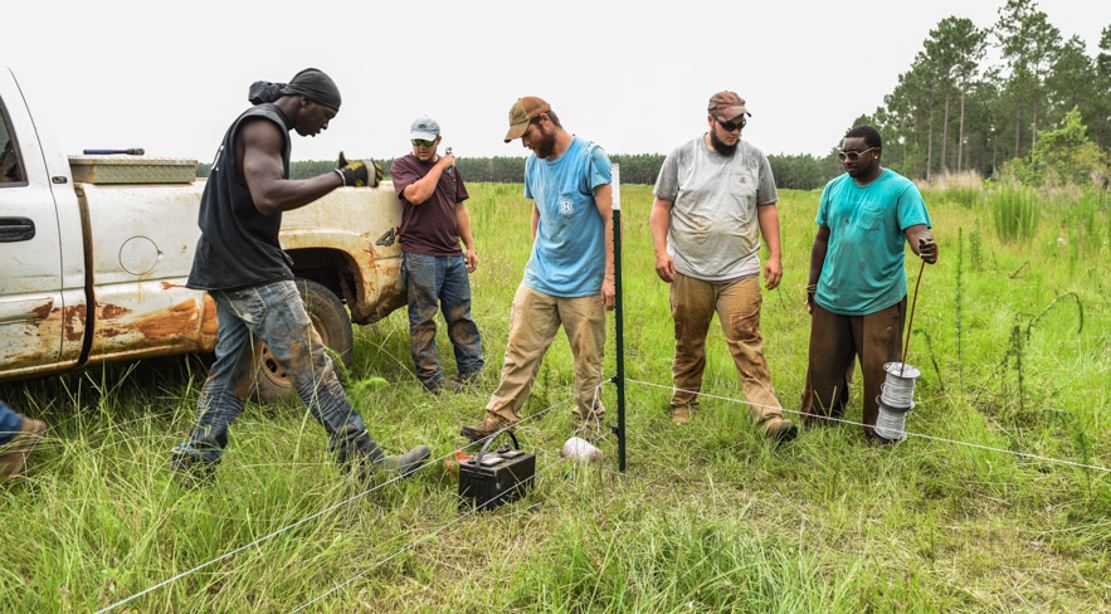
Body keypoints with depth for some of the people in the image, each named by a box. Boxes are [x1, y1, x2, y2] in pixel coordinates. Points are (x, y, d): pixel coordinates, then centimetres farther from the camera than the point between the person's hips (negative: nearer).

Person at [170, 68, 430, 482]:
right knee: (310, 364, -10)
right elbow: (267, 196, -29)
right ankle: (366, 461, -7)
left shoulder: (259, 125, 21)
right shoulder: (263, 125, -13)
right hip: (252, 273, -11)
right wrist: (341, 177, -25)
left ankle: (193, 464, 18)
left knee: (231, 368, 13)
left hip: (231, 271, 11)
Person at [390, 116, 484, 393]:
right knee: (423, 320, 1)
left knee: (461, 317, 10)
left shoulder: (450, 167, 16)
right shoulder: (402, 165, -1)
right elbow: (417, 195, -20)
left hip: (453, 256, 5)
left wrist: (470, 247, 15)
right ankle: (430, 378, 8)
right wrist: (439, 166, -9)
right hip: (420, 256, -5)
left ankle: (472, 371, 18)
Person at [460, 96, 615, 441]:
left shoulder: (590, 157, -10)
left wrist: (609, 276, -16)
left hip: (584, 283, -5)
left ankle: (589, 426, 20)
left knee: (588, 361, 5)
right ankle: (500, 418, 12)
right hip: (538, 279, 6)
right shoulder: (534, 163, 10)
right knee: (519, 351, 4)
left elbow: (611, 219, -12)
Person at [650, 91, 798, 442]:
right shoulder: (682, 156, 2)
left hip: (740, 272, 0)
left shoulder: (755, 159, 7)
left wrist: (775, 256, 3)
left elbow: (767, 209, 11)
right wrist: (660, 251, -6)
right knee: (688, 344, 11)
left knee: (747, 344, -8)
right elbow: (661, 206, 4)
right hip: (689, 271, 0)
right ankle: (683, 406, 28)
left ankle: (769, 416, -10)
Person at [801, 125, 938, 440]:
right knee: (823, 366, 11)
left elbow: (917, 231, -17)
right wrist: (812, 285, 15)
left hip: (880, 301, -4)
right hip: (831, 296, 4)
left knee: (878, 371, 2)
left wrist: (925, 246, -41)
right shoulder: (834, 188, 8)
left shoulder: (900, 189, -6)